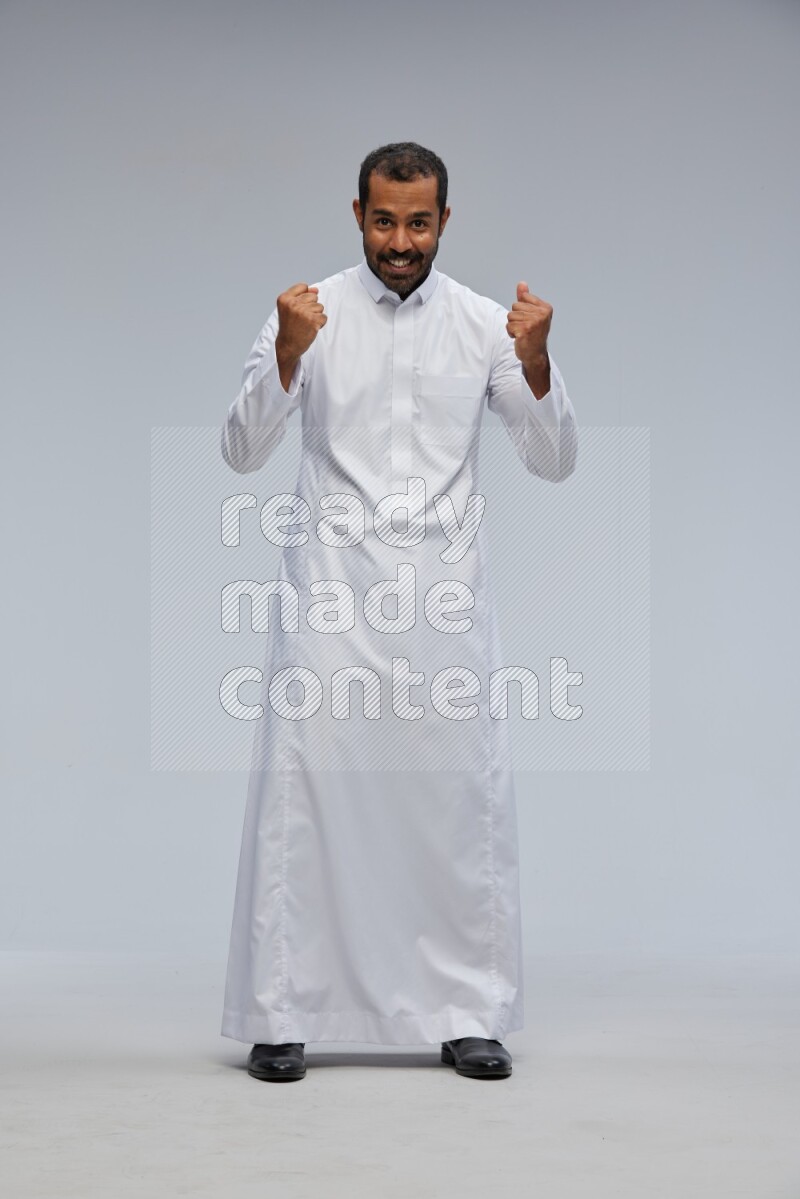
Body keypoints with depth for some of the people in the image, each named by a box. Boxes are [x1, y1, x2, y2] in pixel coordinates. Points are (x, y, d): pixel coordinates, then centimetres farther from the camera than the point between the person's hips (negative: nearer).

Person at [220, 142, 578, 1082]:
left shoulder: (485, 324, 5)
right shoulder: (307, 313, 1)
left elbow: (554, 461, 2)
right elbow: (241, 452, -7)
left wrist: (536, 363, -15)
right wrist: (288, 353, -23)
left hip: (445, 590, 2)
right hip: (331, 590, -1)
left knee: (463, 797, 4)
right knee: (301, 793, -3)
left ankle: (468, 1015, 15)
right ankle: (282, 1015, 7)